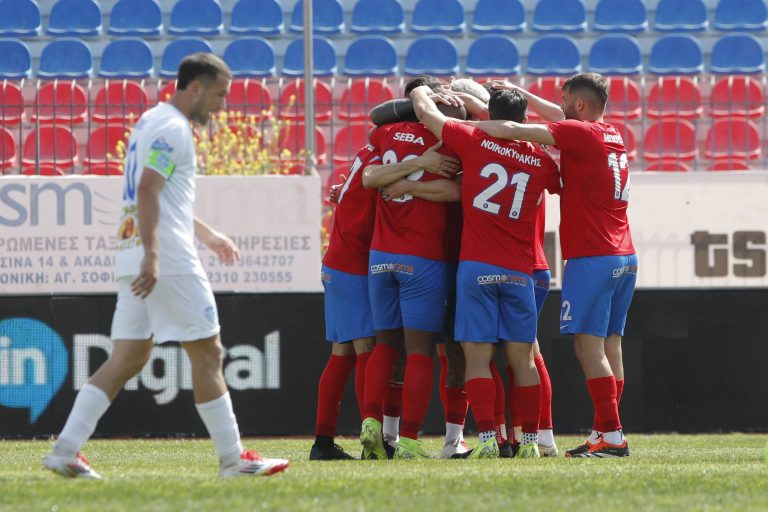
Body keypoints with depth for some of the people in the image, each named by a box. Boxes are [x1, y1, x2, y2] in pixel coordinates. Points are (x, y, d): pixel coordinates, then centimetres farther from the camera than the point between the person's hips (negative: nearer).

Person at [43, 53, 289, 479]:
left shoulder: (152, 122, 21)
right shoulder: (172, 129, -10)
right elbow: (147, 192, -22)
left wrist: (205, 233, 39)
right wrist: (152, 256, -30)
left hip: (135, 255, 9)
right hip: (168, 260, -9)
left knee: (128, 359, 5)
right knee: (207, 353, -2)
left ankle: (66, 449, -3)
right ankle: (232, 459, 1)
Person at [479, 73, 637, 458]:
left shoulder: (581, 134, -11)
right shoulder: (613, 137, 13)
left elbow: (510, 130, -15)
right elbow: (561, 119, 29)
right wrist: (520, 94, 27)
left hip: (591, 259, -9)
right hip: (624, 258, 9)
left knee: (589, 344, -9)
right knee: (609, 345, 8)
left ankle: (612, 436, -15)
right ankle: (604, 433, 7)